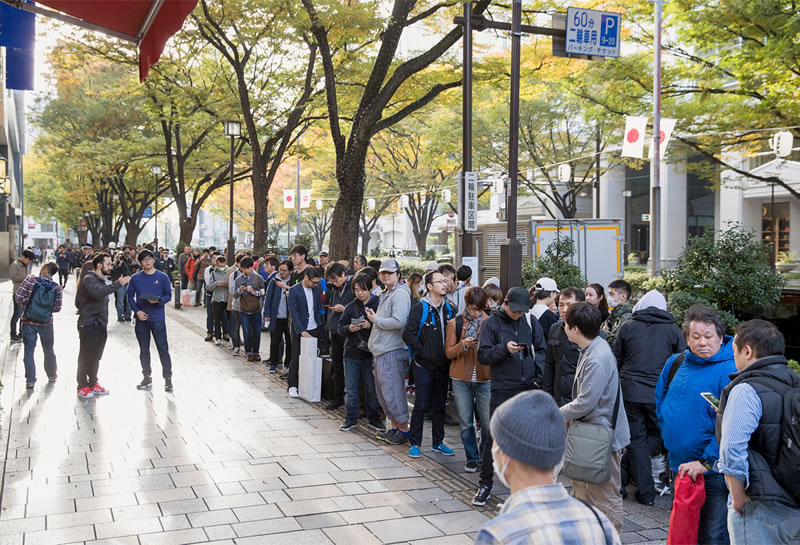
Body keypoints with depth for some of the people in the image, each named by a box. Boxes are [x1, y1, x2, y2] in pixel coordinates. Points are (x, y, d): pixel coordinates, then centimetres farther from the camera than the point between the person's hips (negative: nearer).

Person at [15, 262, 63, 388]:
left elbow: (19, 297, -12)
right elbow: (57, 307, -4)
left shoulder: (30, 280, -11)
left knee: (29, 351, 7)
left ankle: (30, 380, 4)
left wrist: (27, 306, 5)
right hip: (46, 323, 2)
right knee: (49, 350, 19)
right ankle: (52, 375, 34)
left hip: (29, 321, -1)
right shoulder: (56, 287, -7)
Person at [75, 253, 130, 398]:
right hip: (89, 325, -9)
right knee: (85, 357, 0)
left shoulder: (103, 280, 16)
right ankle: (82, 387, 8)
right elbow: (97, 292, -33)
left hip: (100, 325, 9)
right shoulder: (89, 279, -13)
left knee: (96, 357, 16)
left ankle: (93, 384, 27)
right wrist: (117, 284, -39)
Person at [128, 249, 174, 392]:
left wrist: (158, 301, -20)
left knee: (163, 349, -3)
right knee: (144, 350, 11)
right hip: (141, 318, 2)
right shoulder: (135, 278, 5)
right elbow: (130, 297, 6)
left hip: (158, 319, -2)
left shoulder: (162, 277, 0)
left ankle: (168, 379, 3)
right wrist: (137, 311, -9)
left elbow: (168, 295, 0)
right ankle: (147, 378, 22)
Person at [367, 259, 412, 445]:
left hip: (392, 351, -10)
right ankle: (394, 427, 25)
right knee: (384, 391, 15)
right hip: (381, 350, 10)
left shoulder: (400, 293, -13)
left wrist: (376, 320, -12)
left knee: (392, 391, -6)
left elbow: (399, 321, -23)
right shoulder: (385, 293, 18)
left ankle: (404, 429, 4)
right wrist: (374, 317, 10)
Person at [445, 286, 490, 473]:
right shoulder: (455, 324, 4)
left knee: (488, 422, -2)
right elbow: (449, 352, 1)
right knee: (466, 422, 6)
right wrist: (463, 345, -17)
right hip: (461, 379, 1)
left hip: (485, 378, 0)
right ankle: (472, 458, 20)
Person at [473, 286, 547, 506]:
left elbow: (541, 350, 11)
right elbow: (482, 355, -6)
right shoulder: (492, 323, -2)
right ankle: (485, 484, 7)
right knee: (495, 436, -3)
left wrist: (540, 376, -1)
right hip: (503, 389, -3)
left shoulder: (531, 321, 7)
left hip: (530, 387, 3)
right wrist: (504, 349, -21)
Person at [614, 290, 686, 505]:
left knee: (636, 439, 9)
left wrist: (617, 388, 23)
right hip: (660, 395, 0)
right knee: (656, 436, 17)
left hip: (631, 392, 0)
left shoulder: (627, 327, 3)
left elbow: (617, 361, 10)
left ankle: (646, 492, 11)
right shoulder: (673, 330, 3)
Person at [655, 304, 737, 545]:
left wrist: (706, 461, -23)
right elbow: (661, 398, 24)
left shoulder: (729, 372, -17)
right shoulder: (676, 363, 5)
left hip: (712, 472, -7)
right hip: (679, 467, 7)